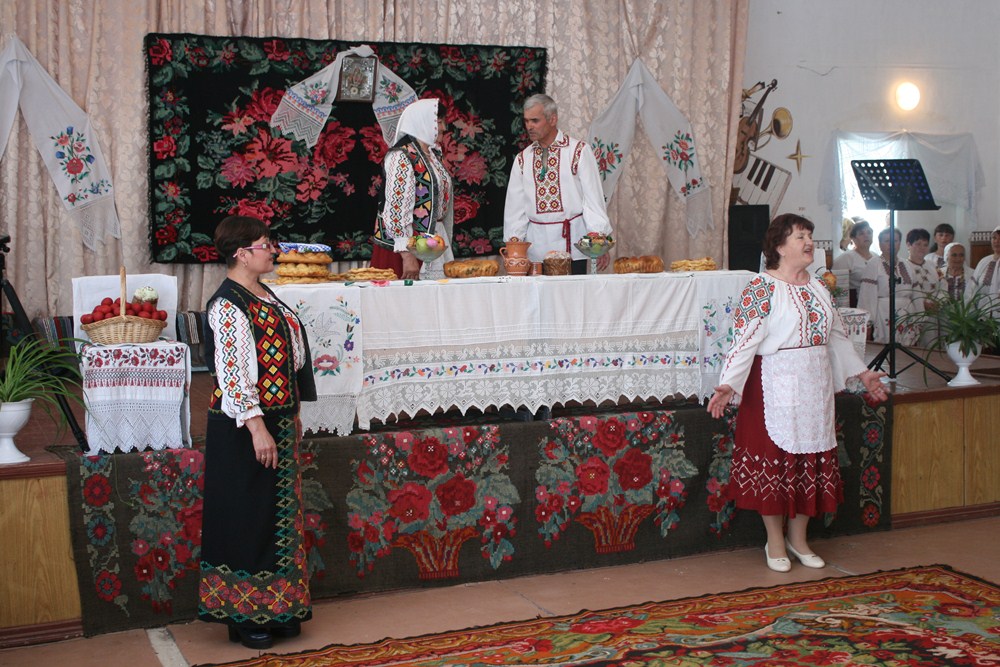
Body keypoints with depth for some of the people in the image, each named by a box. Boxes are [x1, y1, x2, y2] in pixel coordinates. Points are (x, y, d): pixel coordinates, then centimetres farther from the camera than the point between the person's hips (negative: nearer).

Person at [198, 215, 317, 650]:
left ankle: (277, 609, 25)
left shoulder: (264, 296, 12)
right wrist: (256, 427, -24)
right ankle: (243, 615, 12)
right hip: (243, 427, -9)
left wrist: (292, 414, 19)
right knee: (247, 518, 0)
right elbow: (231, 373, -21)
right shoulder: (228, 305, -16)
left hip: (277, 420, 9)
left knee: (279, 513, 14)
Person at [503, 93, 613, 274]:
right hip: (536, 245, 3)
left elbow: (593, 197, -4)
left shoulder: (579, 150, 0)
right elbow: (515, 205, 10)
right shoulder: (523, 159, 12)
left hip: (571, 243, -3)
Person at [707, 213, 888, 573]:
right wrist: (728, 385, -25)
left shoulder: (819, 287, 13)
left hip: (815, 387, 7)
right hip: (775, 387, -6)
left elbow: (837, 336, 20)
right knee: (774, 457, -1)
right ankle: (775, 542, 12)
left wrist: (862, 373, 21)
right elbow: (744, 340, -16)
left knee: (812, 457, 8)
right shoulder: (762, 287, -9)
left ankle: (798, 538, 21)